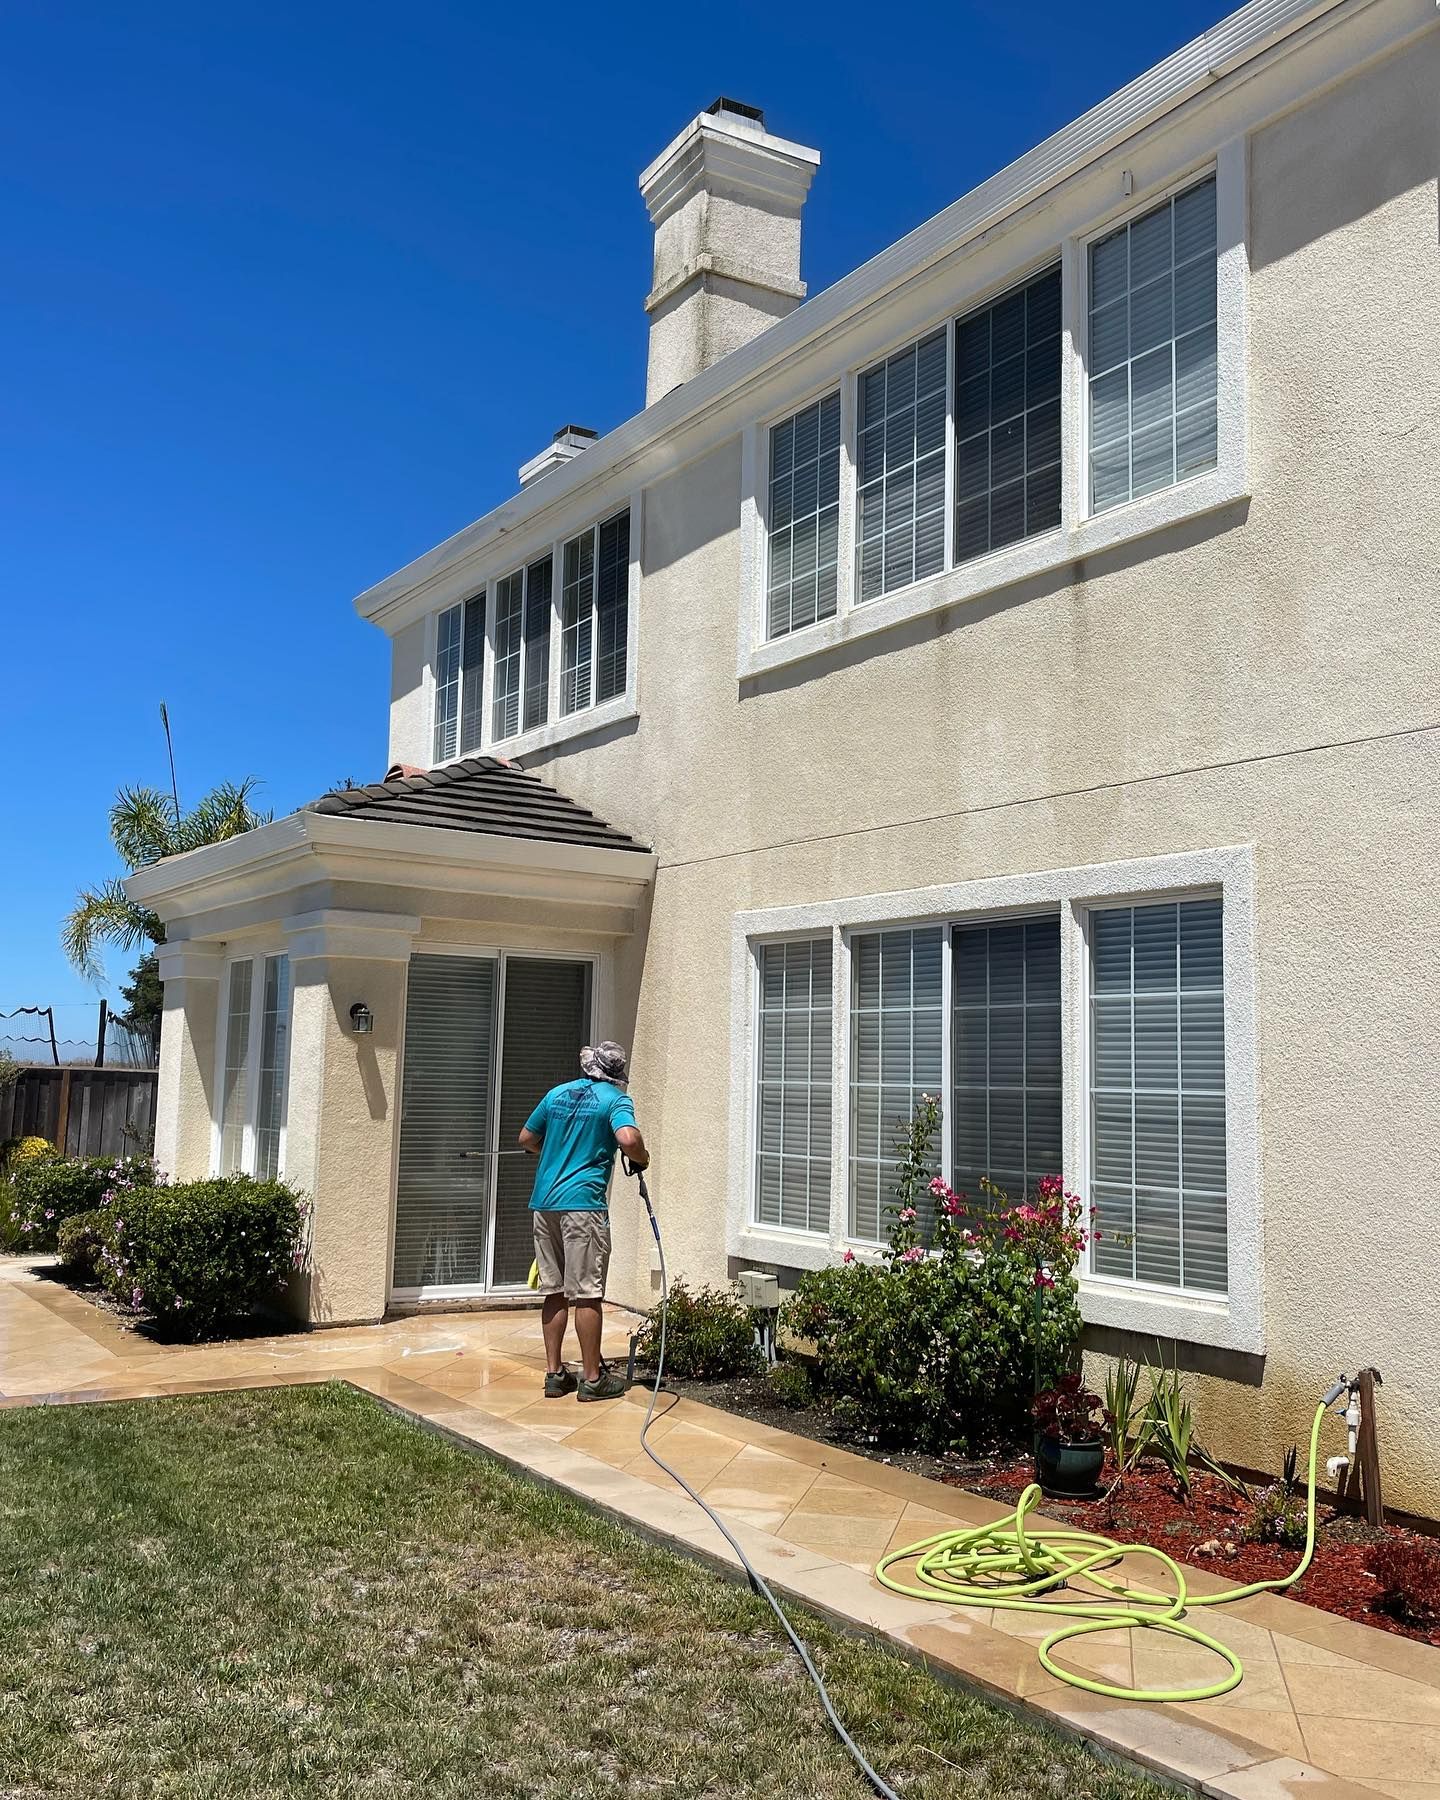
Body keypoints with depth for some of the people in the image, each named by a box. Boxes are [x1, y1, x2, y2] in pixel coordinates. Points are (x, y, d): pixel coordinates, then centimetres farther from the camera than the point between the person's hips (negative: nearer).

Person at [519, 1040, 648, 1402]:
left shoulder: (556, 1094, 14)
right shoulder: (616, 1099, -3)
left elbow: (526, 1139, 23)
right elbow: (628, 1139, -22)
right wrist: (642, 1159, -2)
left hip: (544, 1202, 6)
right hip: (582, 1202, -6)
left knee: (554, 1291, 11)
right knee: (587, 1293, -2)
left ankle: (554, 1373, 15)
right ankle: (592, 1379, 3)